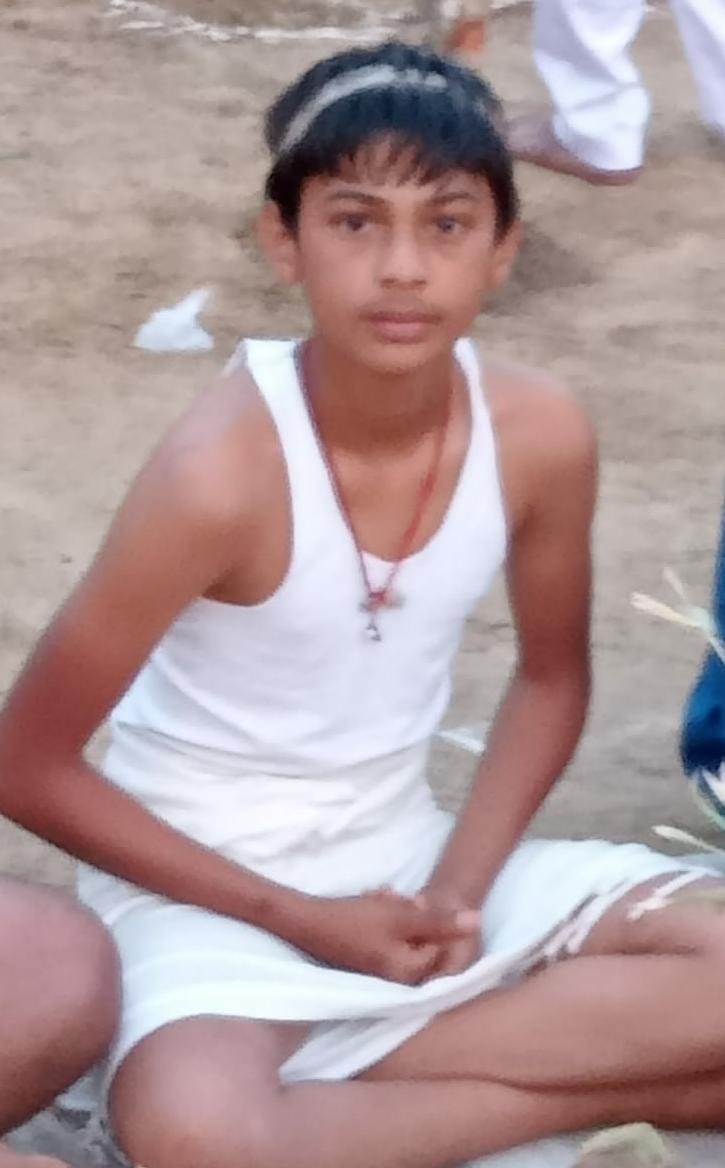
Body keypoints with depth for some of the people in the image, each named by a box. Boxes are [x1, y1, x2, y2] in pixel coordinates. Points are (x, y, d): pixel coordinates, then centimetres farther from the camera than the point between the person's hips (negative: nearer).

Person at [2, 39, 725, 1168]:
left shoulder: (540, 434, -10)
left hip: (405, 855, 5)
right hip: (209, 889, -5)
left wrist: (462, 886, -8)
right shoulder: (223, 470, -25)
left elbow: (552, 678, 9)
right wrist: (305, 922, -14)